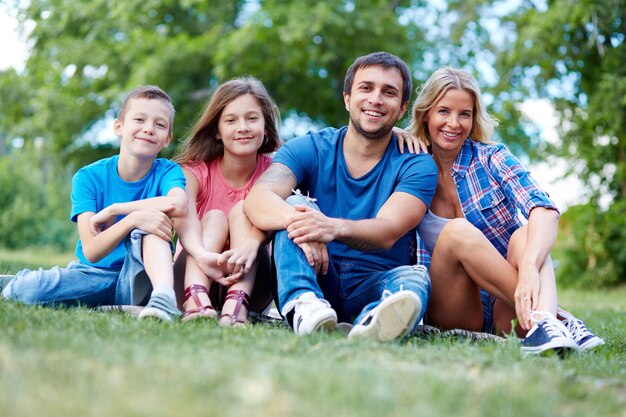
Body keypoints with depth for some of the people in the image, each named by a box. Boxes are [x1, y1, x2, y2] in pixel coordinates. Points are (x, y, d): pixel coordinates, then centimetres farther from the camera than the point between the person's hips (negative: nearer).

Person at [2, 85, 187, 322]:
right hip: (94, 276, 1)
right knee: (31, 288, -27)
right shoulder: (89, 177, -4)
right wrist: (133, 218, -33)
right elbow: (91, 252, -16)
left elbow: (179, 205, -30)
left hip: (139, 280, -1)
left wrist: (113, 209, -20)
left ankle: (164, 295, -44)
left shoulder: (167, 172, -3)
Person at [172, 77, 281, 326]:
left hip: (250, 281, 0)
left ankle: (237, 304, -41)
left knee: (243, 209, -19)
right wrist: (202, 255, -51)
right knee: (214, 217, -21)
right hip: (197, 277, 0)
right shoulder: (195, 171, -6)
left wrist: (252, 243, -50)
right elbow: (183, 216, -28)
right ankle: (196, 299, -46)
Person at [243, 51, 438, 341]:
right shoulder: (309, 149, 1)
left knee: (415, 277, -31)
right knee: (294, 203, -22)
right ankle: (303, 305, -48)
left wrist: (333, 227, -43)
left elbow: (388, 232, -20)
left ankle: (372, 323, -64)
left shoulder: (415, 165, -1)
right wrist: (296, 218, -42)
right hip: (312, 281, 1)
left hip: (373, 287, 0)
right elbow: (257, 198, -18)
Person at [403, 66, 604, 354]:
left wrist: (528, 268, -39)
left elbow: (545, 210, -17)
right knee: (457, 231, -26)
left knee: (525, 233, -27)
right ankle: (558, 318, -34)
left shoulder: (491, 158, -1)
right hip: (451, 315, 0)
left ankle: (543, 322, -53)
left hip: (505, 312, 0)